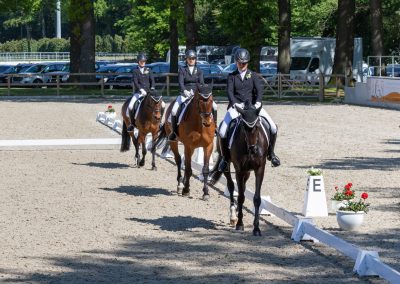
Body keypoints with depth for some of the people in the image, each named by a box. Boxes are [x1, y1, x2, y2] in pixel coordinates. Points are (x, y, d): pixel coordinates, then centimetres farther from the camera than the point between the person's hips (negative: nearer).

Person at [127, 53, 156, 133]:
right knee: (131, 106, -23)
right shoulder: (135, 71, 4)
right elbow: (135, 82, -8)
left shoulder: (148, 70, 12)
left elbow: (152, 80, 3)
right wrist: (141, 90, -24)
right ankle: (132, 123, -4)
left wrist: (152, 88, -16)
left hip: (148, 92, 2)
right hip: (138, 92, -2)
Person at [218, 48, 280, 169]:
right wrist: (235, 103, -26)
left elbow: (259, 89, -4)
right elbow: (230, 91, -6)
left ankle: (271, 153, 9)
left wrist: (258, 102, -24)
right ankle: (225, 157, -1)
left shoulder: (253, 75, 10)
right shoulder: (232, 76, 8)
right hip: (236, 106, -1)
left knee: (273, 128, -12)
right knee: (222, 132, -21)